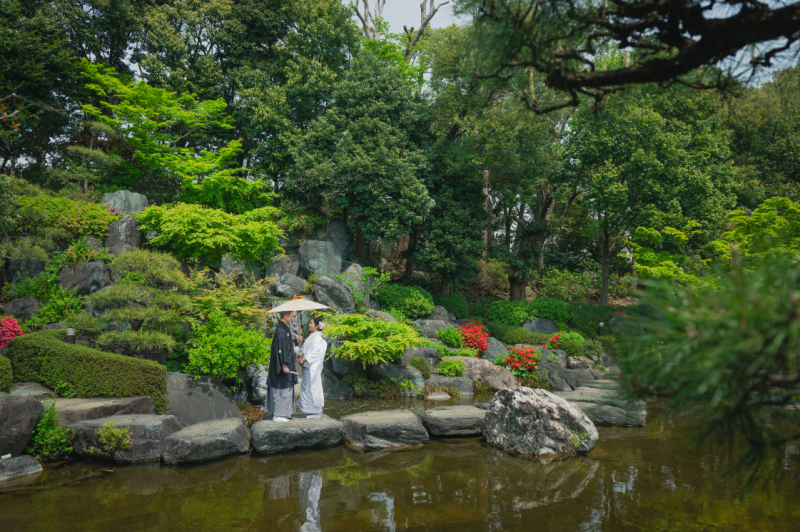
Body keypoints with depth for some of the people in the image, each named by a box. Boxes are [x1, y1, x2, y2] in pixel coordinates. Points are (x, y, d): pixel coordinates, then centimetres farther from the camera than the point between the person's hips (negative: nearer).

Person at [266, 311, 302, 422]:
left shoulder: (284, 329, 13)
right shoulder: (281, 331, -19)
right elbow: (280, 349, -24)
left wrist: (296, 341, 8)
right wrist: (284, 365, -26)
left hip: (285, 365, 11)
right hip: (283, 366, -11)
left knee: (283, 389, 15)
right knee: (281, 388, -4)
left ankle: (282, 413, 22)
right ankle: (277, 415, 2)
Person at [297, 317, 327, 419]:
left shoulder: (317, 337, -12)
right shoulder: (311, 336, 16)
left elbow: (316, 351, -19)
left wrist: (305, 359, -18)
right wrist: (301, 357, 2)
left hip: (313, 367, -9)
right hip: (307, 366, 9)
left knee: (313, 387, -5)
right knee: (306, 387, 11)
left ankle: (316, 412, 2)